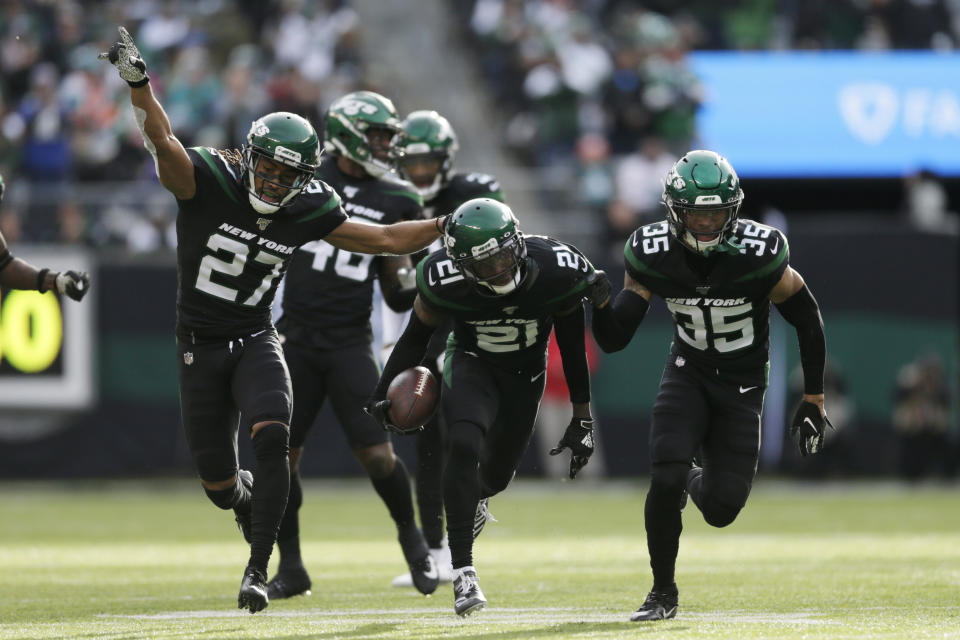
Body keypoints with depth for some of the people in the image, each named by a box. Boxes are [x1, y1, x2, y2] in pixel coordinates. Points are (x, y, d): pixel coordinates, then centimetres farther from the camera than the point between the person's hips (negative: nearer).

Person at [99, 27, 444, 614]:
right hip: (201, 346, -1)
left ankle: (258, 570, -22)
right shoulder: (209, 181, -16)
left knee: (272, 439, -27)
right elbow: (163, 143, -33)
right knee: (220, 486, 4)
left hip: (257, 341, 1)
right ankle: (250, 499, 44)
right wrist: (138, 82, -51)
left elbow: (386, 239, 4)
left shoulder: (307, 212, -5)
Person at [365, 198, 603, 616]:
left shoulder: (557, 272, -28)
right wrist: (385, 394, -19)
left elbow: (572, 347, -11)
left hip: (526, 376, 2)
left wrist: (582, 419, -5)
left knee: (496, 475, 14)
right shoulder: (446, 282, -31)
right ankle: (463, 571, -25)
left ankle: (472, 502, 56)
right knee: (465, 445, -29)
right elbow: (416, 337, -10)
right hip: (472, 364, -2)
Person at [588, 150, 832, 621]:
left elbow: (808, 321, -9)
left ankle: (696, 482, 33)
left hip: (743, 384, -1)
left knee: (721, 509, -8)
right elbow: (614, 340, -10)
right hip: (687, 373, 1)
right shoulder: (652, 255, -17)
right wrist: (600, 302, -32)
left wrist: (813, 401, -6)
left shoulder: (757, 254, -24)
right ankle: (663, 592, 1)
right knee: (665, 480, -21)